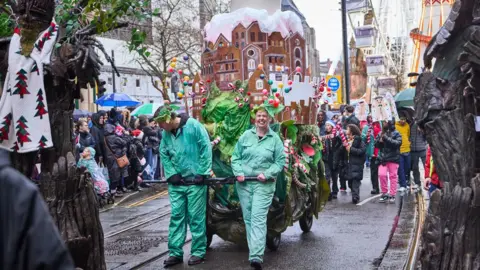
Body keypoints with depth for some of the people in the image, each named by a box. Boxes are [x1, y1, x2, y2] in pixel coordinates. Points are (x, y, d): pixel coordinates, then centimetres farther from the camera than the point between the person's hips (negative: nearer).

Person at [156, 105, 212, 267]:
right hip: (176, 182, 5)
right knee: (176, 216, 6)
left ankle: (198, 252, 14)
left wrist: (202, 173, -12)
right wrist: (171, 174, -2)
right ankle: (175, 252, 14)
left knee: (196, 217, 2)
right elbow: (164, 155, 11)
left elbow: (206, 148, -11)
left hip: (195, 181, -5)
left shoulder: (193, 126, -12)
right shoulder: (166, 133, 4)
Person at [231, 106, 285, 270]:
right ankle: (255, 251, 21)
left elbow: (280, 162, 1)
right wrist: (238, 173, -7)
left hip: (264, 185, -3)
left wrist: (267, 174, -13)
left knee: (258, 218, -12)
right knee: (248, 218, 9)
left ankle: (256, 256, -18)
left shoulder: (275, 139, 1)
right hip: (244, 183, 3)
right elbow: (235, 157, 9)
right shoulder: (246, 135, 7)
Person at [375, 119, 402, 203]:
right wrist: (380, 140, -10)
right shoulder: (381, 133, 11)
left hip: (393, 158, -3)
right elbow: (376, 144, 11)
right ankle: (384, 193, 6)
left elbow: (398, 143, -18)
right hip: (383, 158, 3)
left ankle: (392, 195, 12)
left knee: (393, 176, 3)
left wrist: (386, 138, -21)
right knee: (381, 174, -10)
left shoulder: (396, 134, -3)